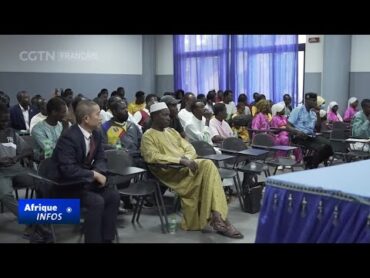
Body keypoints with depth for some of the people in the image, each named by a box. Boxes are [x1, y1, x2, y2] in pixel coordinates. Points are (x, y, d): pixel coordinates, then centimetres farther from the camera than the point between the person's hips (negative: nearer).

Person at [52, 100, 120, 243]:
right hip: (66, 183, -8)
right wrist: (94, 175, -26)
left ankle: (106, 238, -1)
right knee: (97, 201, -27)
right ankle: (93, 240, -12)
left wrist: (98, 172, -15)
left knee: (113, 196, -10)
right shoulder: (69, 138, -25)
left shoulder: (96, 134, 0)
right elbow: (68, 169, -32)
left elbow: (101, 159, 8)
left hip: (87, 180, 8)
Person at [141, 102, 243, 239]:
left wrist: (187, 158, -6)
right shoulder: (148, 136, 2)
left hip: (187, 166, 7)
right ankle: (218, 218, -23)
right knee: (206, 167, -27)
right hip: (170, 171, -7)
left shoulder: (172, 131, 26)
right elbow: (152, 157, -15)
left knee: (207, 165, -25)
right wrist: (180, 160, -22)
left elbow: (189, 148, 19)